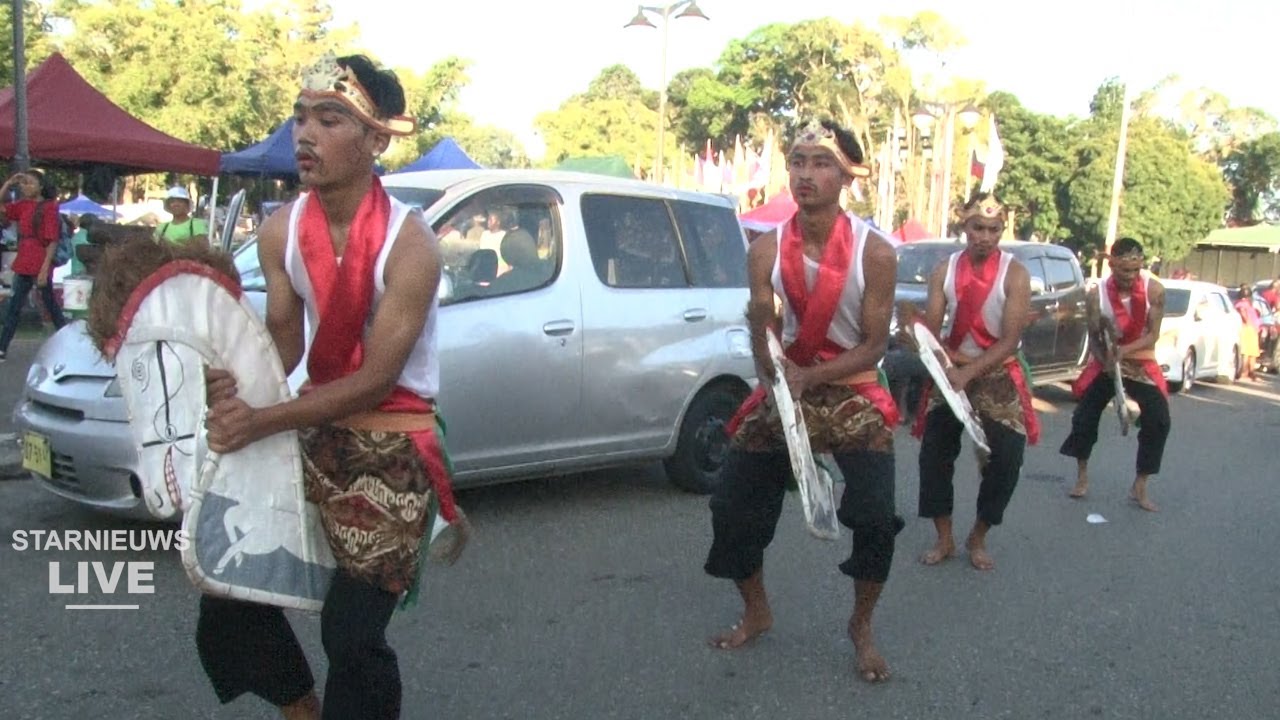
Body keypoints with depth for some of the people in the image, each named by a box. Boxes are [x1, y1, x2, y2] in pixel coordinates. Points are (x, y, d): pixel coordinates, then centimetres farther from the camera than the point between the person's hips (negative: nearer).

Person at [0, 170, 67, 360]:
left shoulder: (49, 207, -11)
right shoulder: (22, 205, 9)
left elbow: (52, 241, -15)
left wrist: (45, 269, -20)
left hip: (40, 266, -7)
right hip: (23, 265, 7)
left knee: (50, 305, 3)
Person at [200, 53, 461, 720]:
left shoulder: (408, 242, -19)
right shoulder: (282, 231, -2)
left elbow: (375, 379, -20)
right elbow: (283, 340, 4)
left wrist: (259, 422, -25)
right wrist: (235, 388, -18)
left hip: (392, 453, -6)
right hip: (315, 436, 6)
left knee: (352, 634, -8)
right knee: (228, 601, 11)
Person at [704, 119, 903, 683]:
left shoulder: (873, 251, -13)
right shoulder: (768, 250, -6)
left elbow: (874, 345, -12)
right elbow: (764, 348, -6)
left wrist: (808, 378, -23)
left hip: (853, 394, -2)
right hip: (785, 389, 3)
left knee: (875, 518, -14)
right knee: (734, 507, 1)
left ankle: (862, 627, 13)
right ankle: (756, 613, 26)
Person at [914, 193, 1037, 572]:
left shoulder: (1015, 274, -14)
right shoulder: (944, 271, -5)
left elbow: (1009, 342, -18)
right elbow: (931, 331, -9)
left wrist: (968, 374, -28)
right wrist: (948, 370, -27)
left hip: (999, 376, -2)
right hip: (950, 371, 2)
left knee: (1005, 461, -4)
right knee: (934, 454, -1)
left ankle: (978, 539, 17)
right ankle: (944, 540, 14)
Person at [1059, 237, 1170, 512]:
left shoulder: (1155, 290, -18)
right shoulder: (1097, 295, -17)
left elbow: (1153, 334, -15)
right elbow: (1094, 338, -11)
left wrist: (1124, 350, -31)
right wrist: (1108, 362, -31)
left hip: (1141, 361, 0)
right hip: (1106, 361, 0)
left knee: (1158, 421, -10)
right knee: (1084, 416, -4)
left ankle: (1139, 487, 2)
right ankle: (1082, 476, 17)